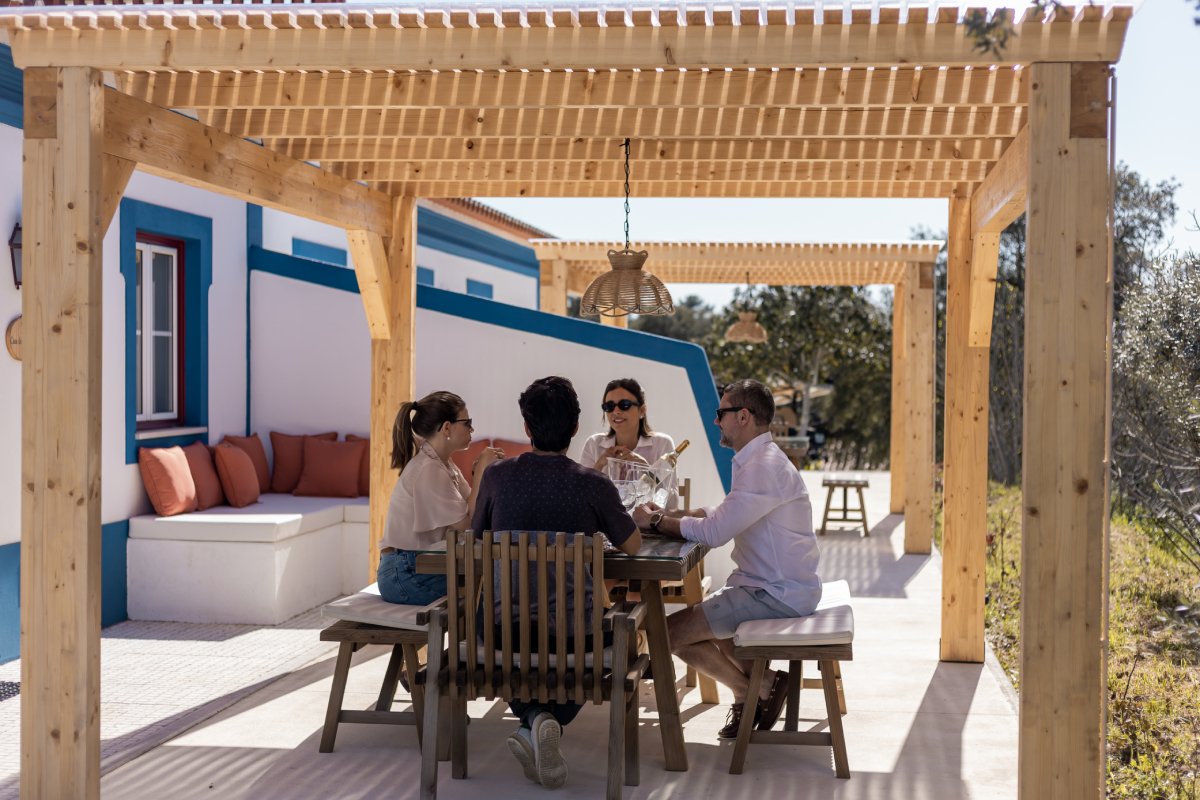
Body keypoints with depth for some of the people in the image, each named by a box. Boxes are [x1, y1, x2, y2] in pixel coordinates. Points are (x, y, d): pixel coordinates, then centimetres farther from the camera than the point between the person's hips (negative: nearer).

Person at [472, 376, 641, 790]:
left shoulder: (497, 476, -2)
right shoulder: (593, 484, -7)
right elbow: (632, 545, 9)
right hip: (571, 628, -2)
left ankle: (533, 717, 2)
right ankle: (549, 725, 2)